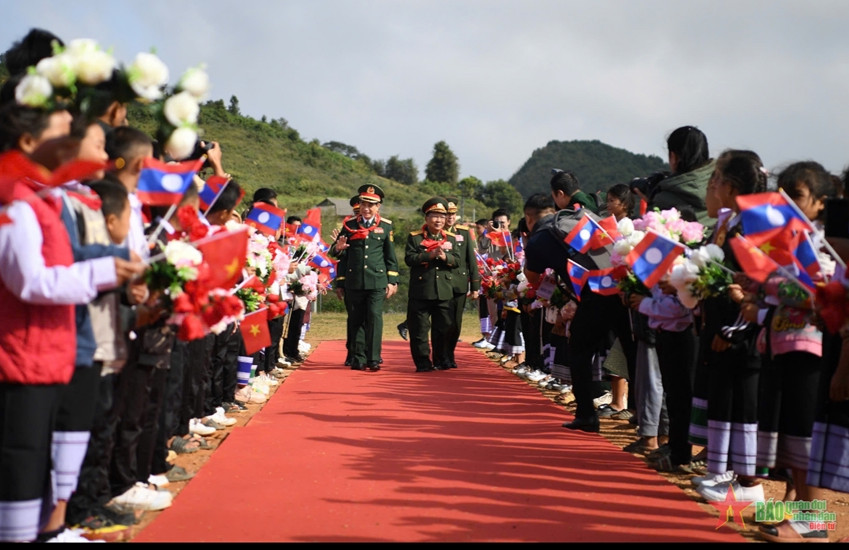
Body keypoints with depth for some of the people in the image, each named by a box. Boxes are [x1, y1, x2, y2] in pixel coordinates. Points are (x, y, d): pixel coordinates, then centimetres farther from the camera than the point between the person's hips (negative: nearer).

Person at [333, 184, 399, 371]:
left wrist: (392, 282, 4)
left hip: (377, 280, -1)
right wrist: (339, 283, 8)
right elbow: (342, 255, 10)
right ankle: (358, 359, 11)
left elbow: (390, 256, 10)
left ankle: (374, 359, -6)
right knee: (355, 320, 4)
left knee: (375, 317, -9)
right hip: (353, 282, 1)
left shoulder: (386, 226, 8)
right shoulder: (349, 225, 8)